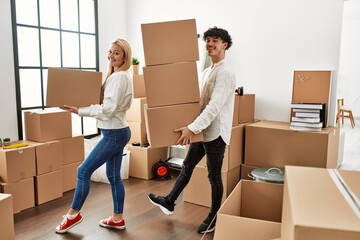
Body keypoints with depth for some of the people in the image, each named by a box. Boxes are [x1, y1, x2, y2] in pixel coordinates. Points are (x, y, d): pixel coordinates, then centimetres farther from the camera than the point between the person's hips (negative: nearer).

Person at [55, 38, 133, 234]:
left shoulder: (120, 77, -17)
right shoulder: (116, 76, 15)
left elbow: (108, 109, -22)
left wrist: (79, 111, -19)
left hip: (114, 133, -10)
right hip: (117, 132, 10)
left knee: (84, 171, -1)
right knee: (113, 176, 15)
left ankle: (73, 214, 15)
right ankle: (117, 219, 25)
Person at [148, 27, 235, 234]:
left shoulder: (225, 73, -17)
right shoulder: (207, 71, 14)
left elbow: (214, 106, -27)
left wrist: (192, 128, -32)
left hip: (216, 133, -9)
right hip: (203, 131, 9)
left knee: (214, 176, 4)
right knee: (187, 166, 18)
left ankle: (213, 218, 22)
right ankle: (169, 202, 34)